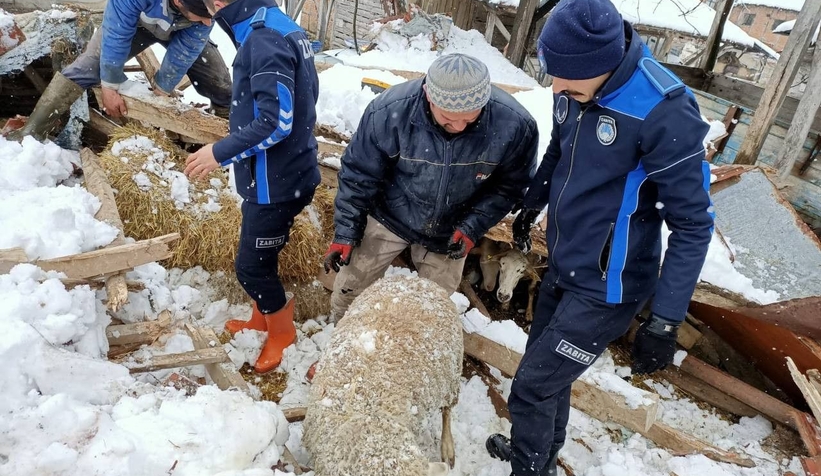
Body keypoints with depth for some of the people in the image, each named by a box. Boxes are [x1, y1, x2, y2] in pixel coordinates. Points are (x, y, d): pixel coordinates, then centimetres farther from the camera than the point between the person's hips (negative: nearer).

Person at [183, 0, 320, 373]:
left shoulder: (263, 40, -22)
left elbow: (275, 122, -27)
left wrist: (220, 153, -17)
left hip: (276, 180, -10)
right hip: (286, 170, 10)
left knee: (252, 266, 5)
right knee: (259, 256, 22)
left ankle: (282, 334, 25)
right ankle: (263, 321, 40)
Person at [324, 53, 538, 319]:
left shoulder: (514, 125, -26)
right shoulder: (389, 112, -28)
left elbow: (509, 186, -9)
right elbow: (359, 175, -14)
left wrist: (472, 228, -20)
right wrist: (346, 232, -11)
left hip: (451, 233, 1)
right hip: (389, 218, 0)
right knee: (348, 293, 11)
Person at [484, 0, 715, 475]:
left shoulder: (664, 112, -27)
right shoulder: (575, 88, -7)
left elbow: (693, 225, -20)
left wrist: (666, 320, -21)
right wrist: (531, 205, 29)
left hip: (604, 289, -7)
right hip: (561, 268, 7)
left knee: (532, 387, 1)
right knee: (548, 373, 22)